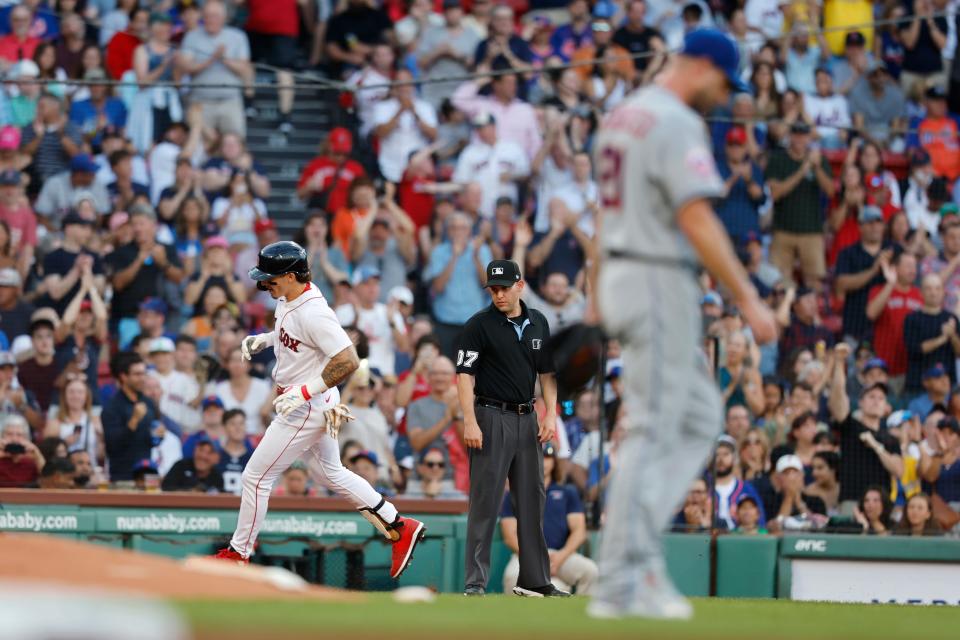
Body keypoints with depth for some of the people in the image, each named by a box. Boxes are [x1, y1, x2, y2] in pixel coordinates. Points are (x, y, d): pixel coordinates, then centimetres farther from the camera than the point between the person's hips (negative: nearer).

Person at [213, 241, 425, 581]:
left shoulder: (312, 313, -29)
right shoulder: (288, 299, 1)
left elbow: (348, 360, -33)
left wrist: (304, 391, -32)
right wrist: (265, 339, 7)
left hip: (306, 409, -11)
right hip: (315, 405, 11)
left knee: (256, 476, 0)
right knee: (332, 473, 21)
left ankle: (238, 554, 14)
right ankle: (400, 528, 23)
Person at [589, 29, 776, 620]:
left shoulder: (622, 117, 16)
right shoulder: (677, 123, -15)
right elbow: (697, 220, -23)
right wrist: (748, 300, -22)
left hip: (620, 275, 10)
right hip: (660, 281, -10)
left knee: (700, 417, 14)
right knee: (653, 430, -6)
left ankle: (638, 554, 7)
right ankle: (622, 583, -5)